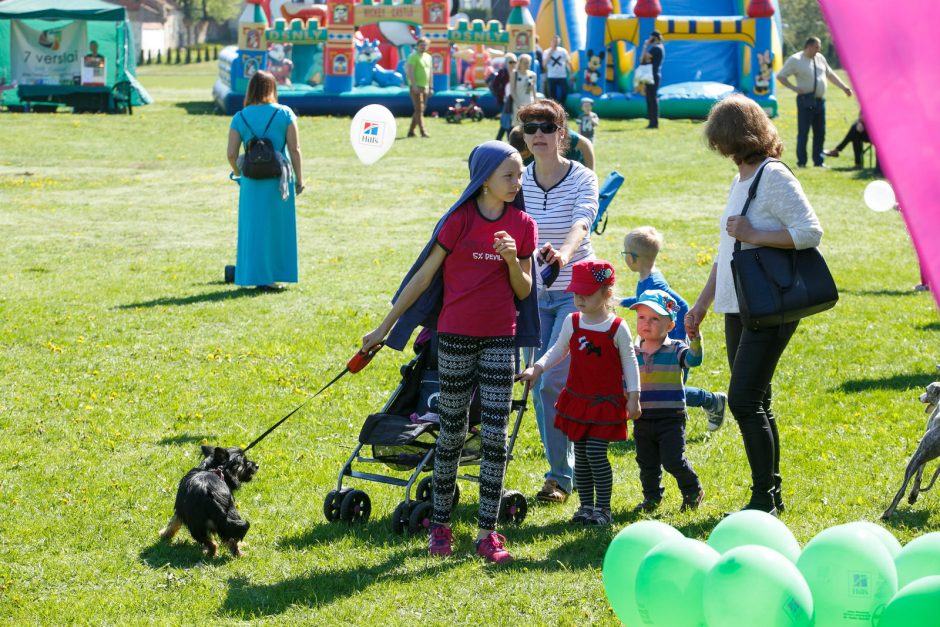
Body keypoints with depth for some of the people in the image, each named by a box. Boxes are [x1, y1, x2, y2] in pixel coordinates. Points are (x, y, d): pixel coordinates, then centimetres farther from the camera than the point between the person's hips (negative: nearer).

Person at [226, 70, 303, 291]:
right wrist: (299, 179, 2)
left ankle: (257, 275, 13)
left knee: (254, 228, 11)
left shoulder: (239, 118, -1)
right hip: (280, 179, -1)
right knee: (278, 227, 11)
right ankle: (269, 276, 15)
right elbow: (294, 149, -5)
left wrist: (239, 173, 13)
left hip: (252, 181, 1)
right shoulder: (285, 114, -3)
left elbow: (231, 154, -5)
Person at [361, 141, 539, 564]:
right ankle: (440, 524, 19)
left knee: (495, 435, -1)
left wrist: (513, 260, -15)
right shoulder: (459, 222, -9)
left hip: (500, 338, 2)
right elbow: (423, 276, -3)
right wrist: (384, 327, -2)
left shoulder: (522, 225, 1)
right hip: (456, 337, -2)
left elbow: (524, 291, 6)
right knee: (452, 433, 6)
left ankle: (487, 532, 4)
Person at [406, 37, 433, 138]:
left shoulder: (428, 57, 15)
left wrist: (430, 87, 16)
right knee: (419, 109, -11)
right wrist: (414, 85, -23)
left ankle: (411, 131, 15)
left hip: (425, 87, 8)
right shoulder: (413, 56, -7)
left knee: (420, 110, 8)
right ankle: (423, 132, -16)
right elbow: (410, 72, -15)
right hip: (416, 87, -8)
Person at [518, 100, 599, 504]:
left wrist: (563, 254, -48)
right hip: (534, 293, 5)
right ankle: (563, 469, 21)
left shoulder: (582, 178, -11)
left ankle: (560, 475, 0)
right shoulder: (519, 182, 1)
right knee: (539, 386, 6)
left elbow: (581, 224, -29)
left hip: (576, 292, -4)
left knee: (551, 382, -13)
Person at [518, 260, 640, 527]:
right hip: (577, 399, 5)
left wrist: (633, 397, -5)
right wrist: (538, 368, 0)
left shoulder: (617, 328, -10)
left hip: (606, 402, -5)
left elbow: (630, 363, -3)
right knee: (580, 454, 8)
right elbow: (558, 351, 15)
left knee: (596, 452, -10)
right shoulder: (572, 323, 1)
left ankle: (603, 507, 1)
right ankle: (586, 505, 18)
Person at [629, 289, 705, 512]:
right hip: (643, 419, 4)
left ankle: (692, 490, 14)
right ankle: (651, 497, 28)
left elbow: (693, 359, -23)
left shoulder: (675, 350, -5)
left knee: (673, 460, -8)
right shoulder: (634, 353, 6)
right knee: (647, 463, 11)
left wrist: (694, 337, -38)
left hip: (671, 418, -4)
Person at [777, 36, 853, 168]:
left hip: (820, 100, 6)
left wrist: (844, 87, 15)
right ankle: (801, 162, 4)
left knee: (820, 132, 8)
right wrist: (794, 88, -14)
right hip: (806, 101, -6)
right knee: (803, 132, -4)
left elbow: (830, 74, 22)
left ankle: (818, 161, 16)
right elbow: (780, 76, -4)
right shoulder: (795, 60, -7)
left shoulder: (820, 58, 11)